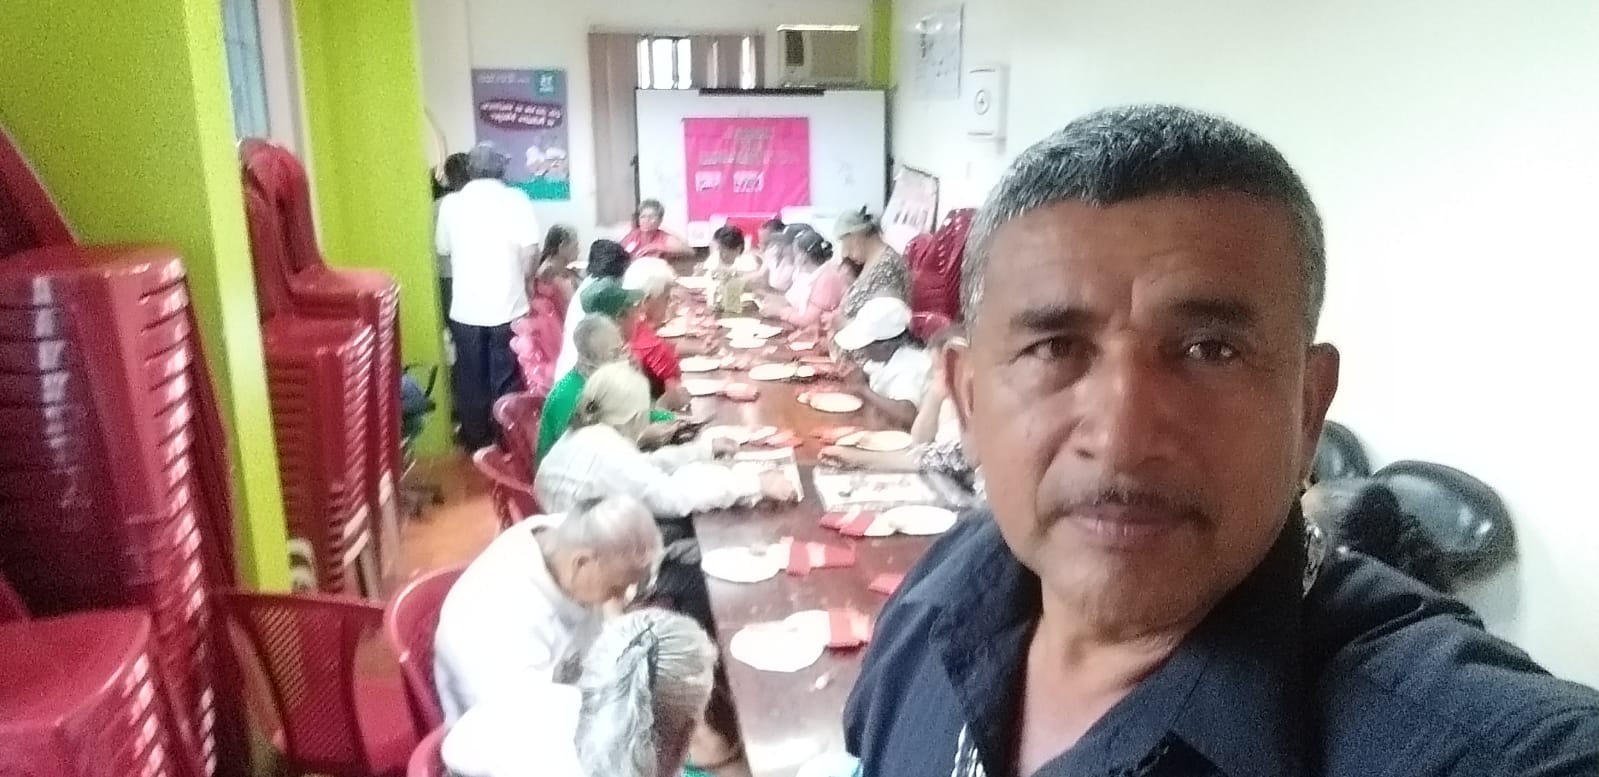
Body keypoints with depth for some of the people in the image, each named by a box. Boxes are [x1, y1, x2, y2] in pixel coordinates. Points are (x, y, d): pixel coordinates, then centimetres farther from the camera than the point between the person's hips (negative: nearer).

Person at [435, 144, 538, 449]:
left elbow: (442, 249, 9)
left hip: (466, 307, 2)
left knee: (470, 378, 13)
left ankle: (475, 440, 23)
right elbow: (530, 250, -13)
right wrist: (517, 277, 4)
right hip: (508, 306, -1)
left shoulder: (451, 203, 0)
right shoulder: (516, 200, -5)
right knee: (506, 378, 9)